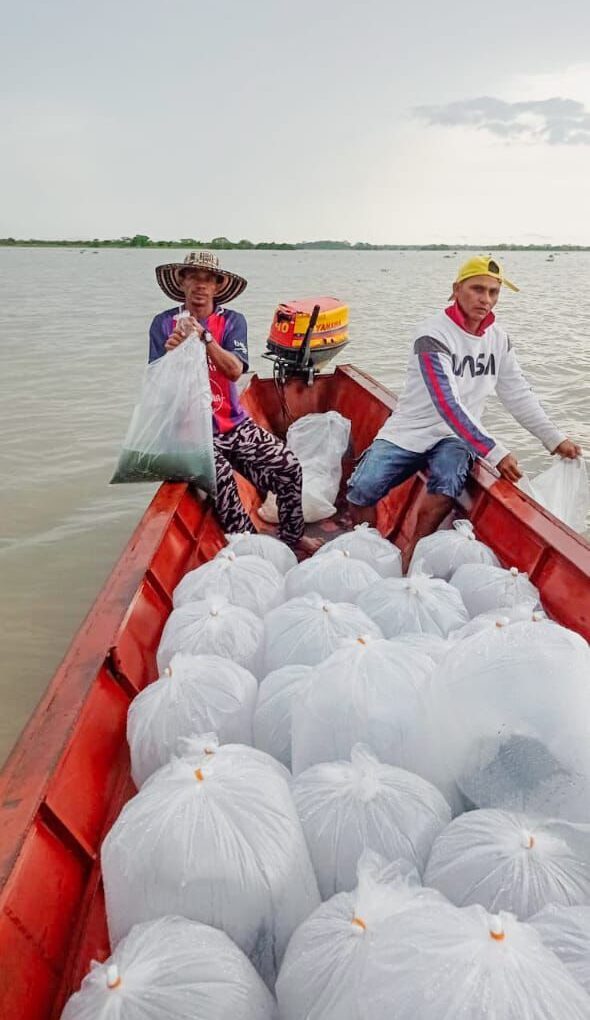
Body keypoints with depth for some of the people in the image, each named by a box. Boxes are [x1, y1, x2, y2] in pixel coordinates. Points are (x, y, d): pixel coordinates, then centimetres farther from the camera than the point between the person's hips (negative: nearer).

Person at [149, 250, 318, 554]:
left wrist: (204, 336, -23)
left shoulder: (232, 321, 5)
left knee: (289, 467, -13)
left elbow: (235, 370, -11)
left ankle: (292, 537, 10)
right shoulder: (164, 323, 2)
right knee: (221, 477, -29)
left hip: (233, 422, 3)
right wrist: (171, 353, -22)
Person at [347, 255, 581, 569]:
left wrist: (555, 438, 2)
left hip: (455, 437, 3)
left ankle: (411, 554, -10)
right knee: (361, 490, -20)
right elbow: (447, 404, -24)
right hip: (410, 431, -3)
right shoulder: (433, 335, -16)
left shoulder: (498, 338, 4)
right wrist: (494, 452, -28)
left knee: (449, 481, -30)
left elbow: (519, 395, 9)